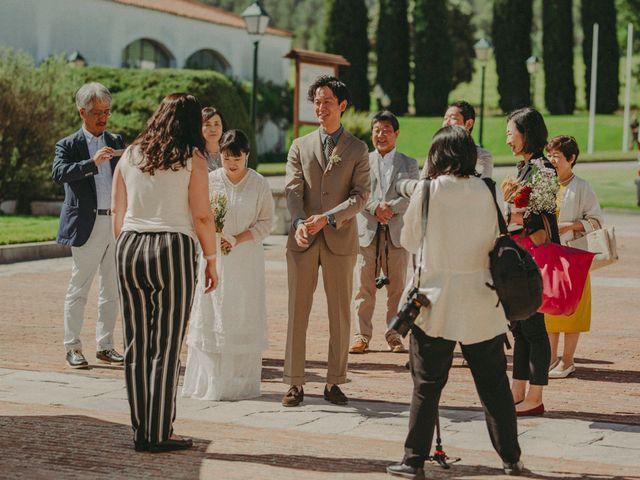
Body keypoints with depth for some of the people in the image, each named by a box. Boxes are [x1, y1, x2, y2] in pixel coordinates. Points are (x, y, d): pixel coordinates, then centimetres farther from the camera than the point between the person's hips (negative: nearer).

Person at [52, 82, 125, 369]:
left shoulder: (116, 143, 14)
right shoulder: (69, 145, 0)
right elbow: (58, 173, -18)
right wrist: (93, 162, -28)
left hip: (117, 224, 5)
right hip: (87, 225, -5)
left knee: (112, 290, 9)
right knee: (79, 289, 0)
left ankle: (104, 347, 18)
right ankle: (72, 348, 7)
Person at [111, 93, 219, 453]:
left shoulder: (130, 156, 10)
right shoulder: (192, 160, -3)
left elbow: (118, 212, 12)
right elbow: (202, 216, -6)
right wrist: (212, 261, 3)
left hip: (129, 248, 5)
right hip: (173, 248, -4)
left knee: (136, 344, 10)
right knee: (166, 346, 1)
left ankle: (140, 432, 14)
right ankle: (160, 434, 3)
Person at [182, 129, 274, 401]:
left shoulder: (259, 184, -2)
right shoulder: (209, 181, 0)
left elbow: (266, 222, 1)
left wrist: (237, 239, -12)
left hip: (247, 258, -1)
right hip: (215, 257, 1)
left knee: (244, 316, 1)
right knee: (210, 315, -1)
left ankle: (241, 383, 7)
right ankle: (209, 381, 4)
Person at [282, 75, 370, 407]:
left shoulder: (357, 150, 7)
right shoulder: (300, 147, 11)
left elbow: (361, 195, -3)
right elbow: (293, 190, 0)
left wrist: (327, 217, -17)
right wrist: (299, 222, -19)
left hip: (340, 240, -1)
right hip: (303, 241, 1)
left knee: (340, 315, 3)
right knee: (297, 313, 0)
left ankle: (334, 383, 12)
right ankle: (295, 383, 5)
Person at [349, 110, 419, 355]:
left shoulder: (409, 164, 11)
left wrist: (391, 207, -16)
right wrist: (375, 207, -17)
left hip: (397, 233, 0)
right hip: (367, 231, 0)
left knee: (397, 287, 3)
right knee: (365, 287, -1)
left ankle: (394, 335, 10)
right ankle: (362, 335, 4)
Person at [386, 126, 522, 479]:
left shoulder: (427, 191, -9)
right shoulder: (484, 192, -3)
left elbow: (408, 240, 1)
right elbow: (494, 241, 6)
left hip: (436, 303, -2)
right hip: (480, 304, 2)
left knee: (427, 386, 5)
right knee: (493, 383, 11)